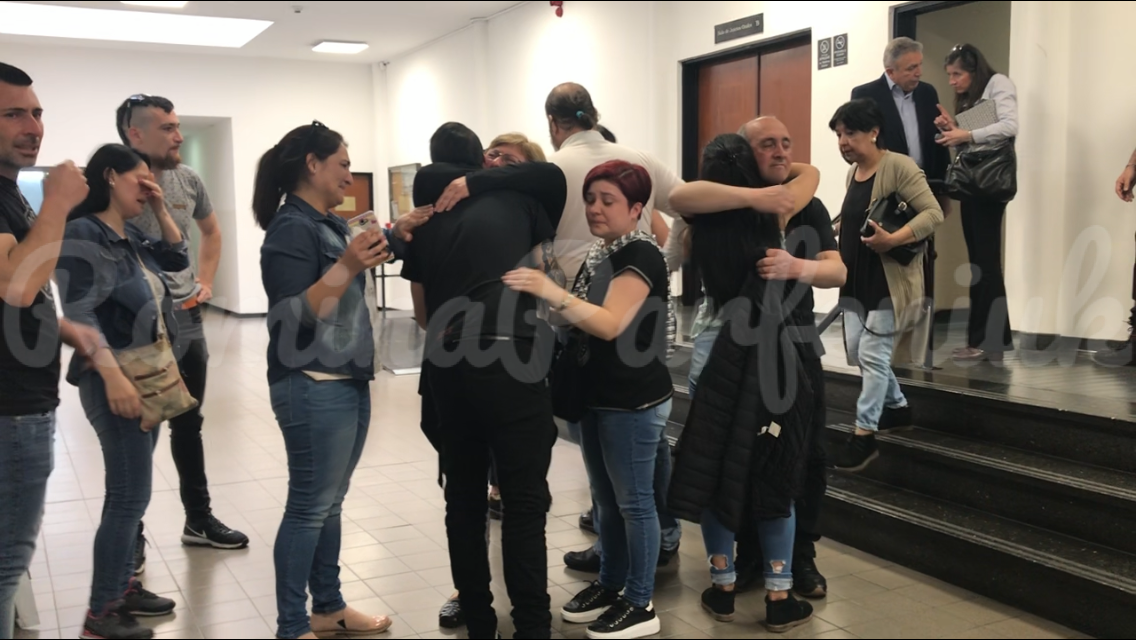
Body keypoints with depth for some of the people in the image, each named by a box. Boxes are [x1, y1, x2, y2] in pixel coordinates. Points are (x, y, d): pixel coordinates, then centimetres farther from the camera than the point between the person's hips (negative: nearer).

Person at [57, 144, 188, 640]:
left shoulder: (130, 237, 11)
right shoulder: (83, 234, -13)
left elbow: (178, 259, 23)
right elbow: (79, 313, -20)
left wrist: (160, 209, 10)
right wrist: (113, 377, -27)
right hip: (115, 381, -9)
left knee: (127, 493, 15)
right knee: (130, 496, -8)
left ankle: (122, 587, 25)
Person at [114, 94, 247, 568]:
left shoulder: (188, 180, 3)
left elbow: (211, 232, 21)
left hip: (189, 321, 6)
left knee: (188, 425, 17)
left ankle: (199, 520, 30)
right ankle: (131, 536, 20)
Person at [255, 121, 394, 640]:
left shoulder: (331, 223, 12)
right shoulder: (291, 228, -13)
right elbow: (294, 316, -20)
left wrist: (371, 254, 11)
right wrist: (347, 266, -28)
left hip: (349, 381, 9)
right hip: (312, 387, -9)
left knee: (330, 503, 15)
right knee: (309, 507, -2)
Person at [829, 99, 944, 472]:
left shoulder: (899, 166, -13)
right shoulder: (853, 173, 11)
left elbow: (934, 214, -18)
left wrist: (892, 240, -28)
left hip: (890, 279, -8)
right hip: (856, 278, 8)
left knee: (872, 354, -8)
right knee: (857, 350, 10)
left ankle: (865, 435, 0)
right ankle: (897, 404, 32)